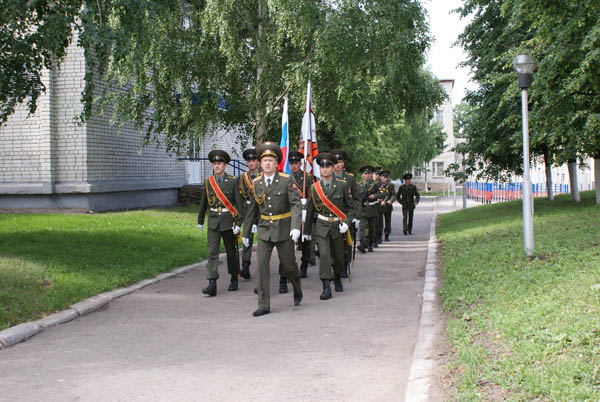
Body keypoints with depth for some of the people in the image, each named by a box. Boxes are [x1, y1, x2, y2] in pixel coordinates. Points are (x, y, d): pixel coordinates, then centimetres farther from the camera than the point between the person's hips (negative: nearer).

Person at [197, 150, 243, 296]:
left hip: (228, 221, -2)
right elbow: (204, 202, 15)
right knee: (212, 252, -8)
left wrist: (238, 223, -13)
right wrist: (200, 220, 21)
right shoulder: (208, 182, 5)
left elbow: (239, 203, -7)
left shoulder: (233, 181, -4)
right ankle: (212, 285, -14)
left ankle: (234, 279, 29)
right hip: (213, 222, 2)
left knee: (231, 252, 10)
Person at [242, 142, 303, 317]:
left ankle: (297, 289, 39)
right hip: (264, 230, 3)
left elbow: (296, 204, -13)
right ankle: (264, 305, -1)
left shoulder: (286, 180, -8)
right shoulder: (256, 183, 2)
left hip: (284, 230, -2)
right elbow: (252, 209, 11)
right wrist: (246, 232, 15)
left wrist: (296, 227, -26)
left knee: (288, 266, 7)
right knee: (262, 265, -6)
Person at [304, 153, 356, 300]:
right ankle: (327, 288, -14)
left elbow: (350, 207, 3)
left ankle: (337, 278, 41)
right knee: (324, 255, -16)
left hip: (338, 227, 0)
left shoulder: (342, 185, -2)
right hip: (321, 227, 0)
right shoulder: (314, 187, 2)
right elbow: (310, 210, 9)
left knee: (338, 257, 12)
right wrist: (307, 231, 12)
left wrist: (347, 223, -12)